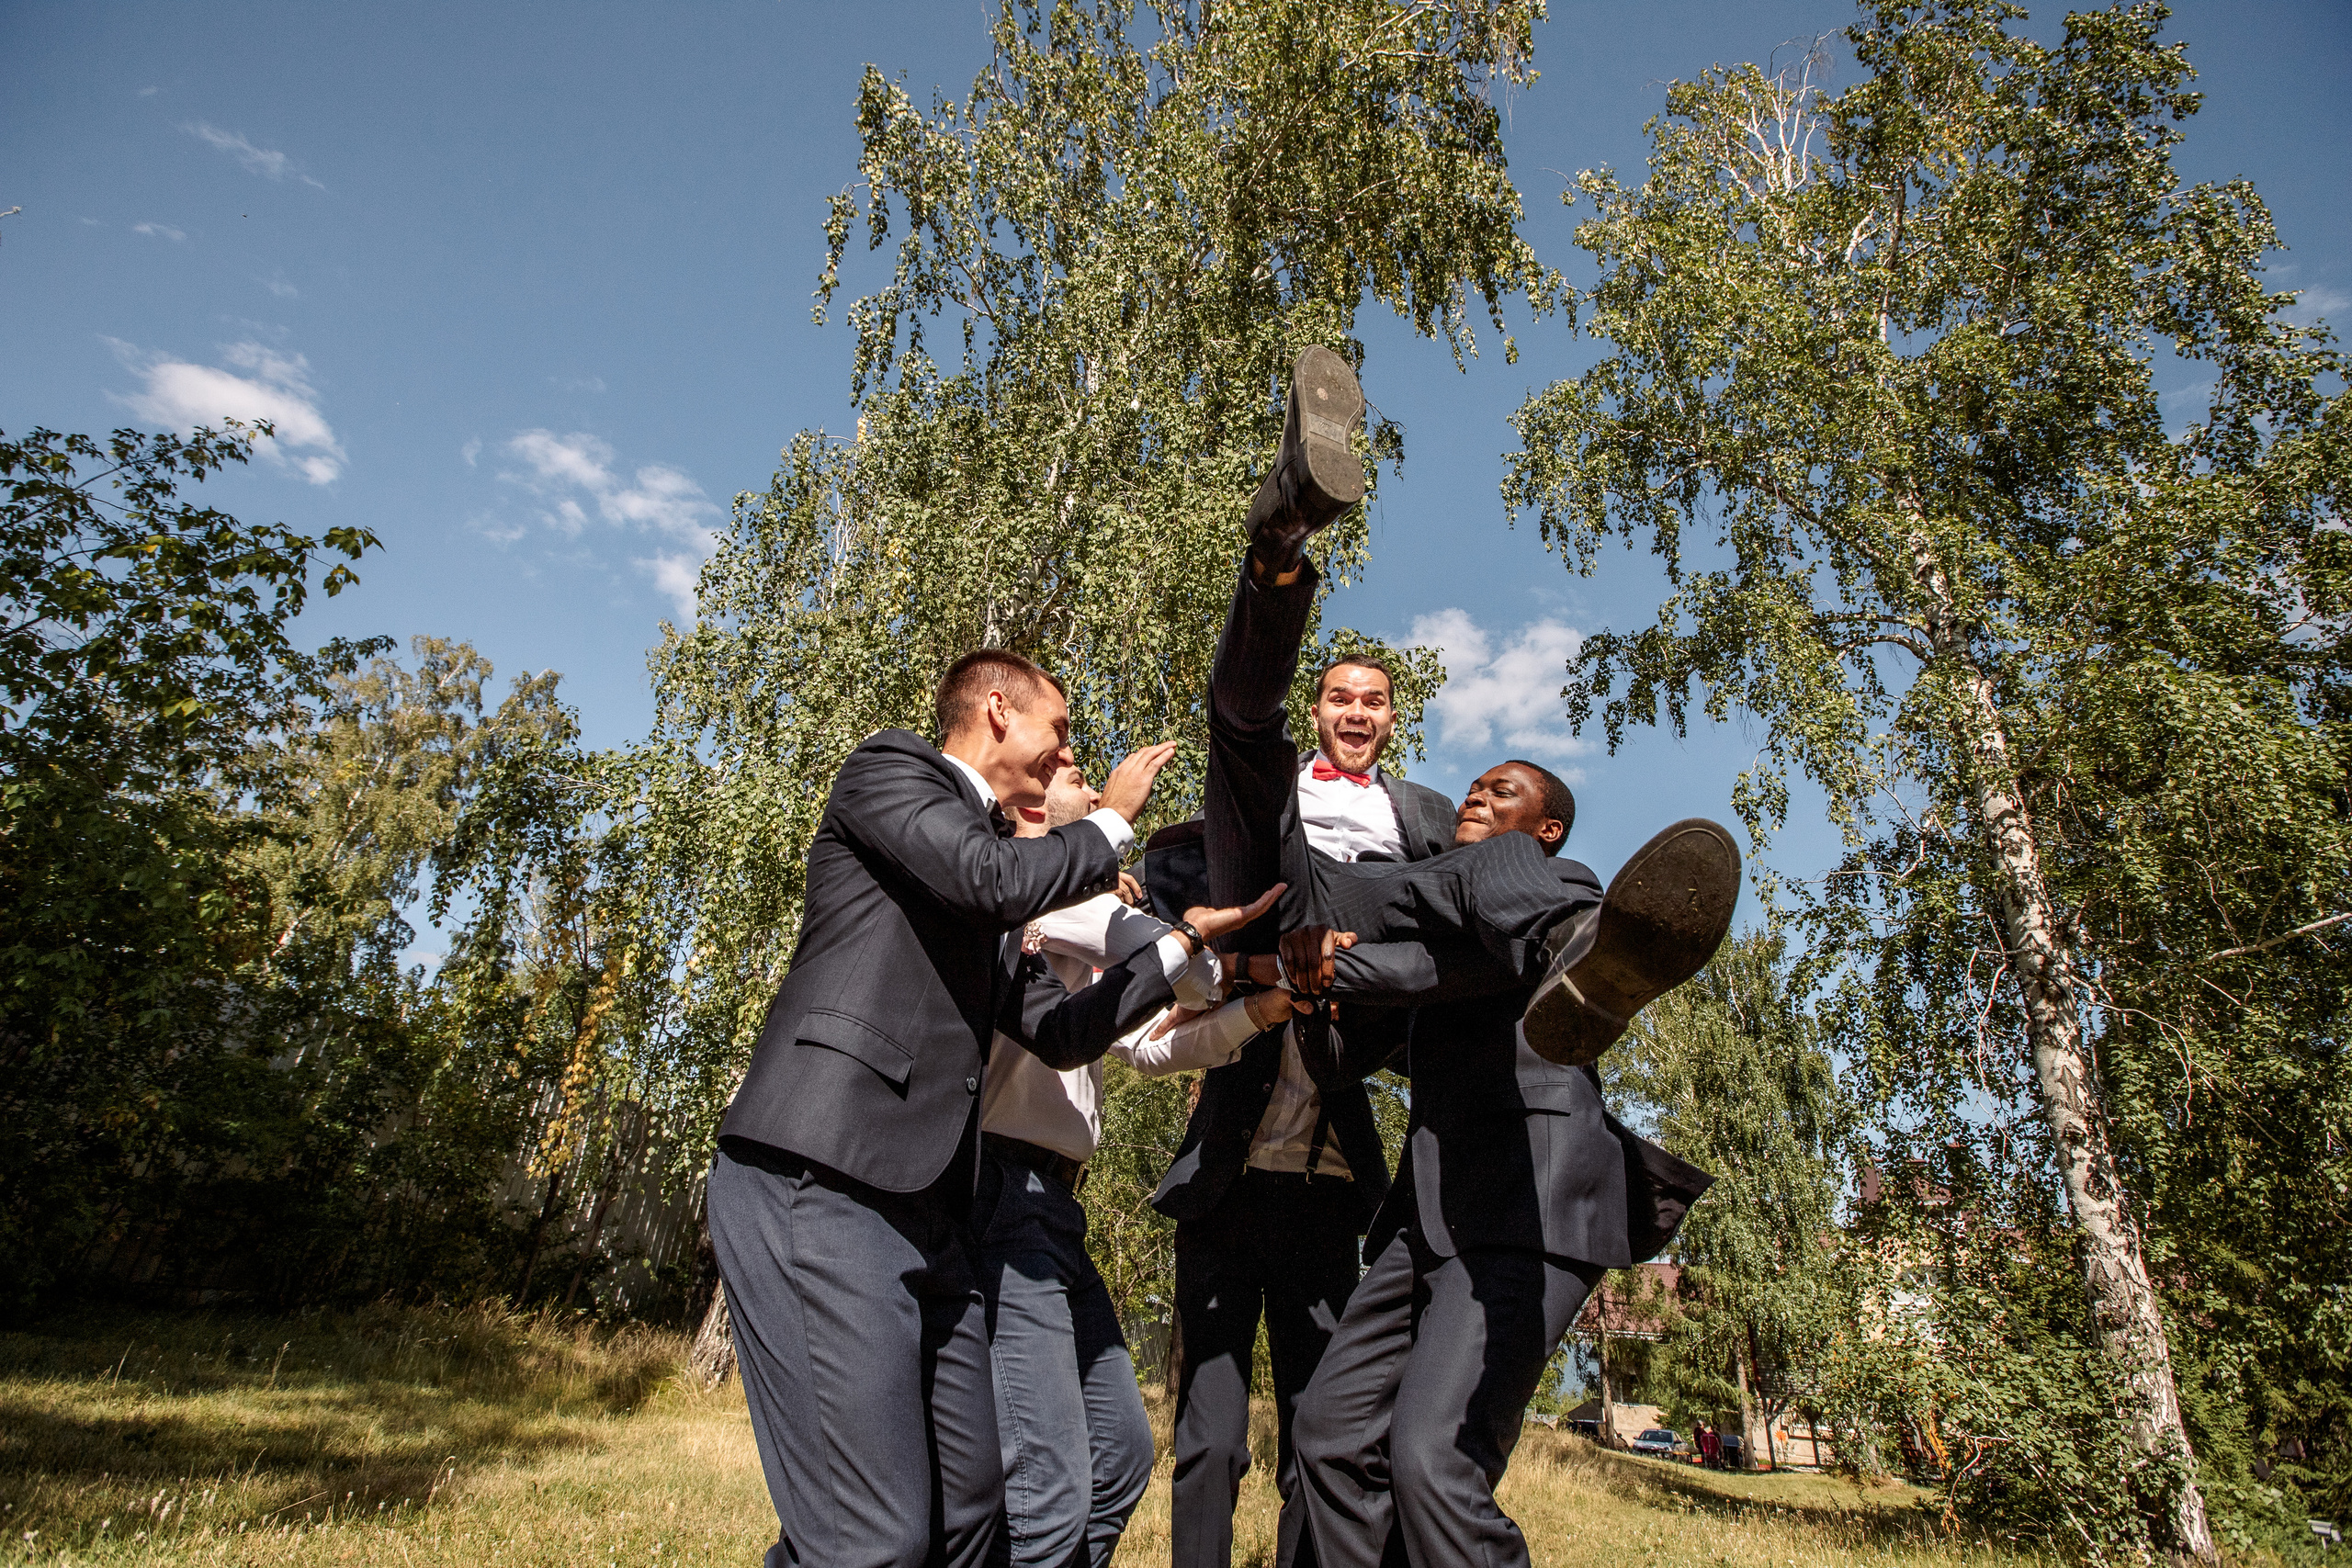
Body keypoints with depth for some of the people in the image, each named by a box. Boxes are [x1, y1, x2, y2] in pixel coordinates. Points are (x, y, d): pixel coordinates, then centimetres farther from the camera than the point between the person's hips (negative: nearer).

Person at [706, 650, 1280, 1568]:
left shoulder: (983, 858, 25)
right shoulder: (889, 766, 3)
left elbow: (1057, 1029, 21)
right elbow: (1001, 880, -16)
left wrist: (1190, 937, 20)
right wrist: (1112, 821, 3)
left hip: (926, 1208, 9)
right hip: (818, 1182, -9)